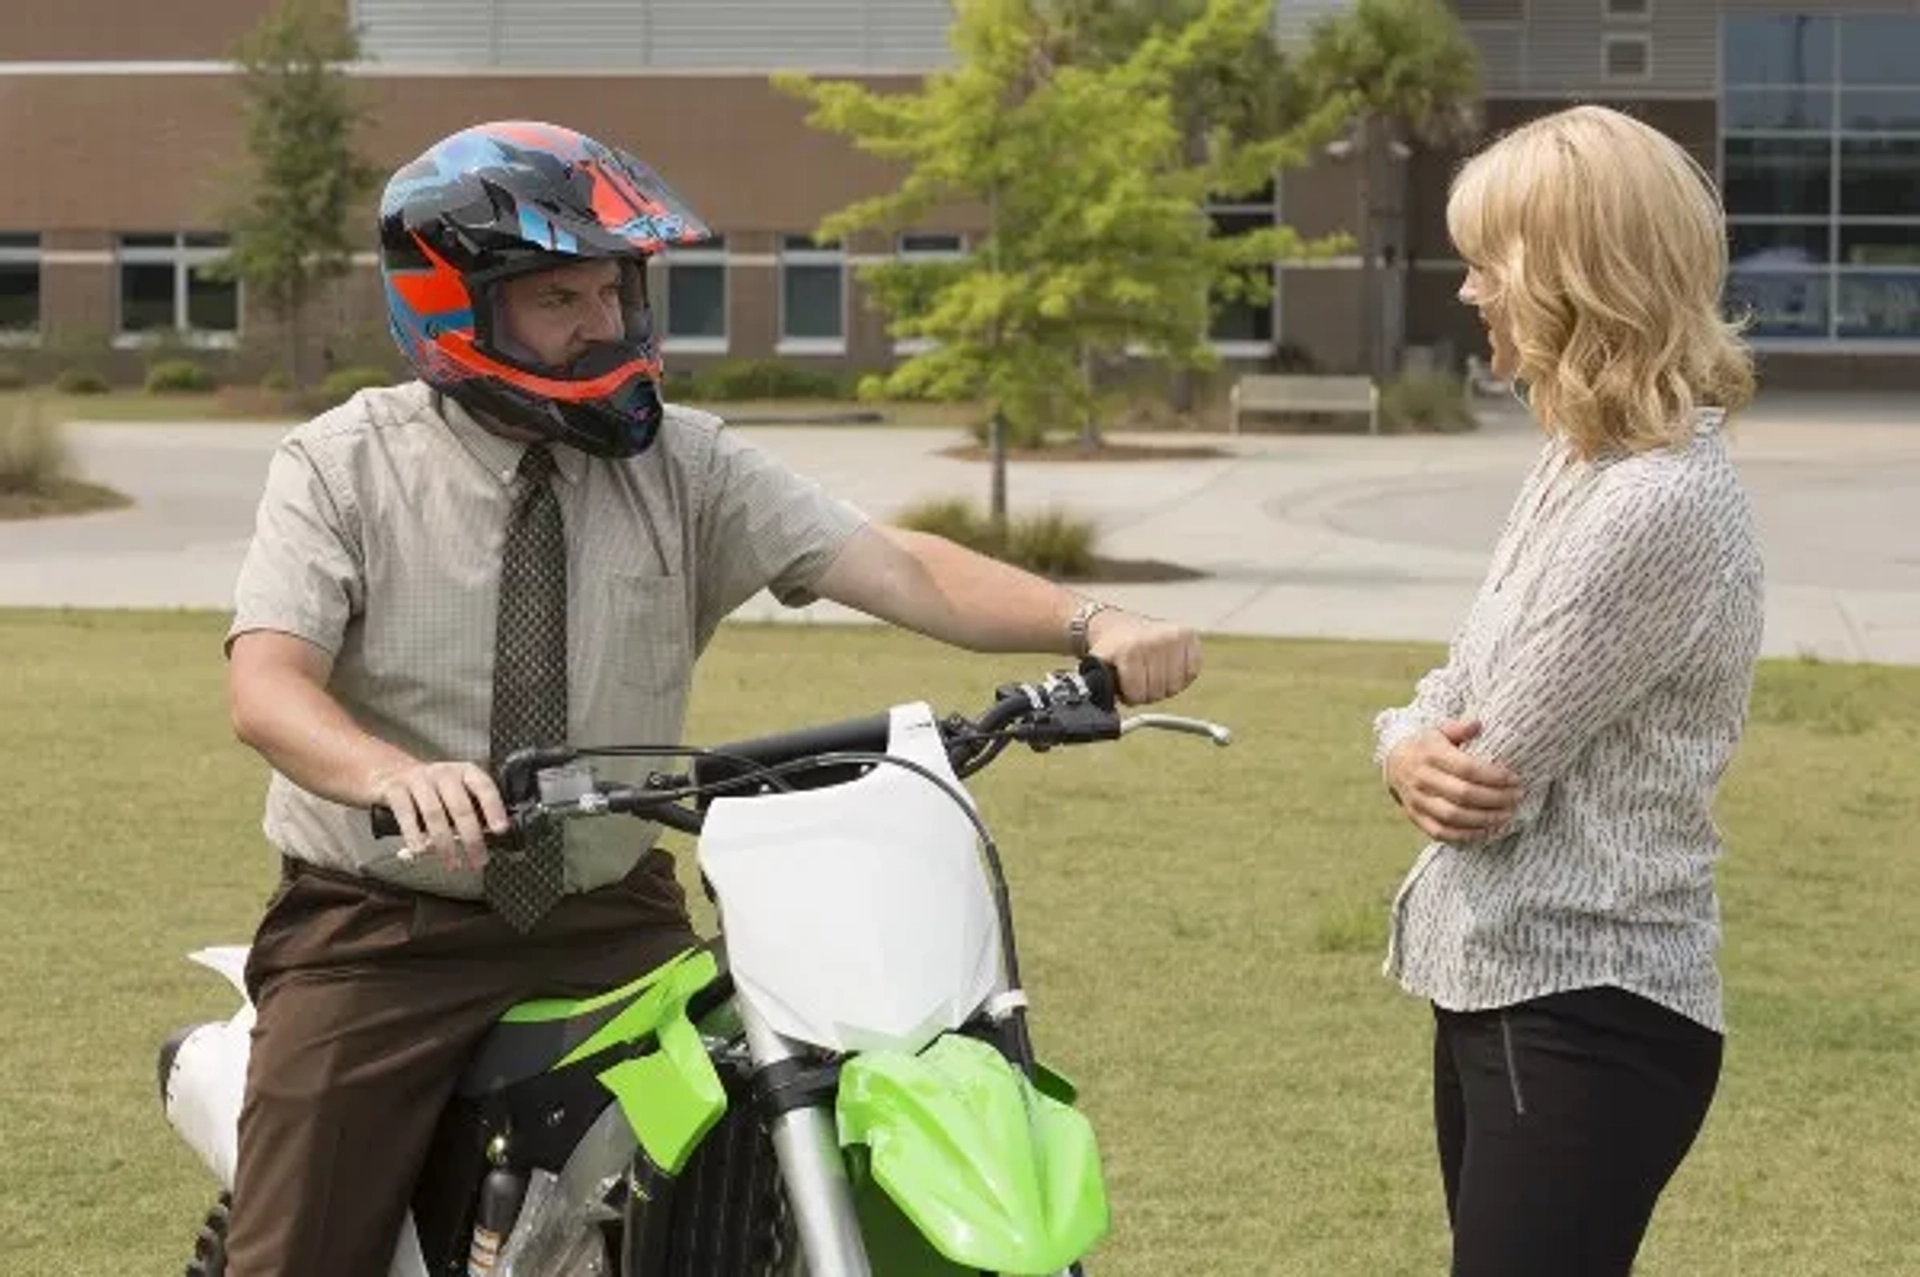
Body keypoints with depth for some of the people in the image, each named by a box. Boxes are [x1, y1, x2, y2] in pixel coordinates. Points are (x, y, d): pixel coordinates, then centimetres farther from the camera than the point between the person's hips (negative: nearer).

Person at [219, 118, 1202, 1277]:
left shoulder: (682, 465, 0)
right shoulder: (343, 467, -5)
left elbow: (898, 569, -11)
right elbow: (267, 688, -20)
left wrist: (1089, 624, -29)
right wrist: (398, 776, -42)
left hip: (612, 922, 2)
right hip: (384, 923, -2)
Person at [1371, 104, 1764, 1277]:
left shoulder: (1658, 506, -22)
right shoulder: (1585, 458, 10)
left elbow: (1496, 768, -21)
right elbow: (1466, 696, 13)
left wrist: (1432, 751, 2)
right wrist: (1411, 750, -10)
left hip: (1584, 1015, -10)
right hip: (1503, 983, 10)